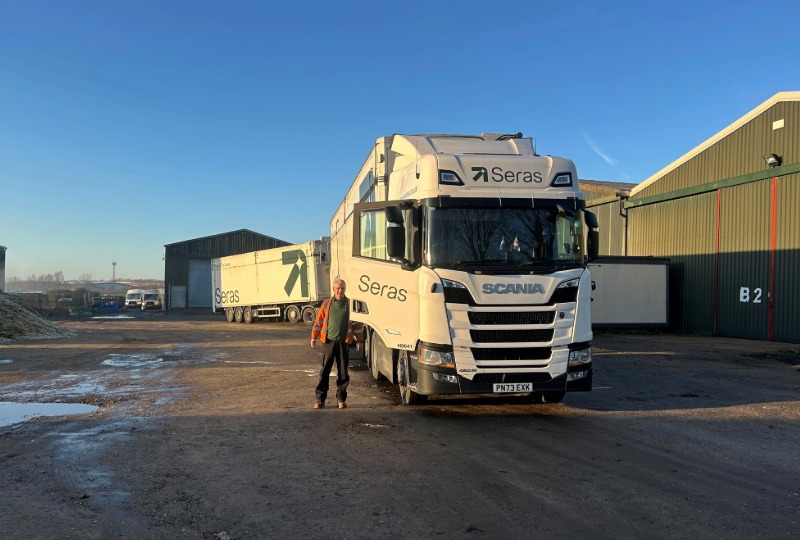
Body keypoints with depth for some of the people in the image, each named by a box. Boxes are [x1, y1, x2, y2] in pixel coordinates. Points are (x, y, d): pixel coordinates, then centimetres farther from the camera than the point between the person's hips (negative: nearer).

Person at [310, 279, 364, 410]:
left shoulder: (350, 304, 5)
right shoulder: (326, 304, 7)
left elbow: (357, 323, 7)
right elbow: (319, 321, 11)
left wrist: (358, 340, 3)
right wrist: (314, 338, 6)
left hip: (343, 342, 0)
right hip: (328, 341, 0)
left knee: (343, 372, 4)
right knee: (324, 371, 1)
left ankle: (341, 399, 15)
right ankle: (320, 399, 6)